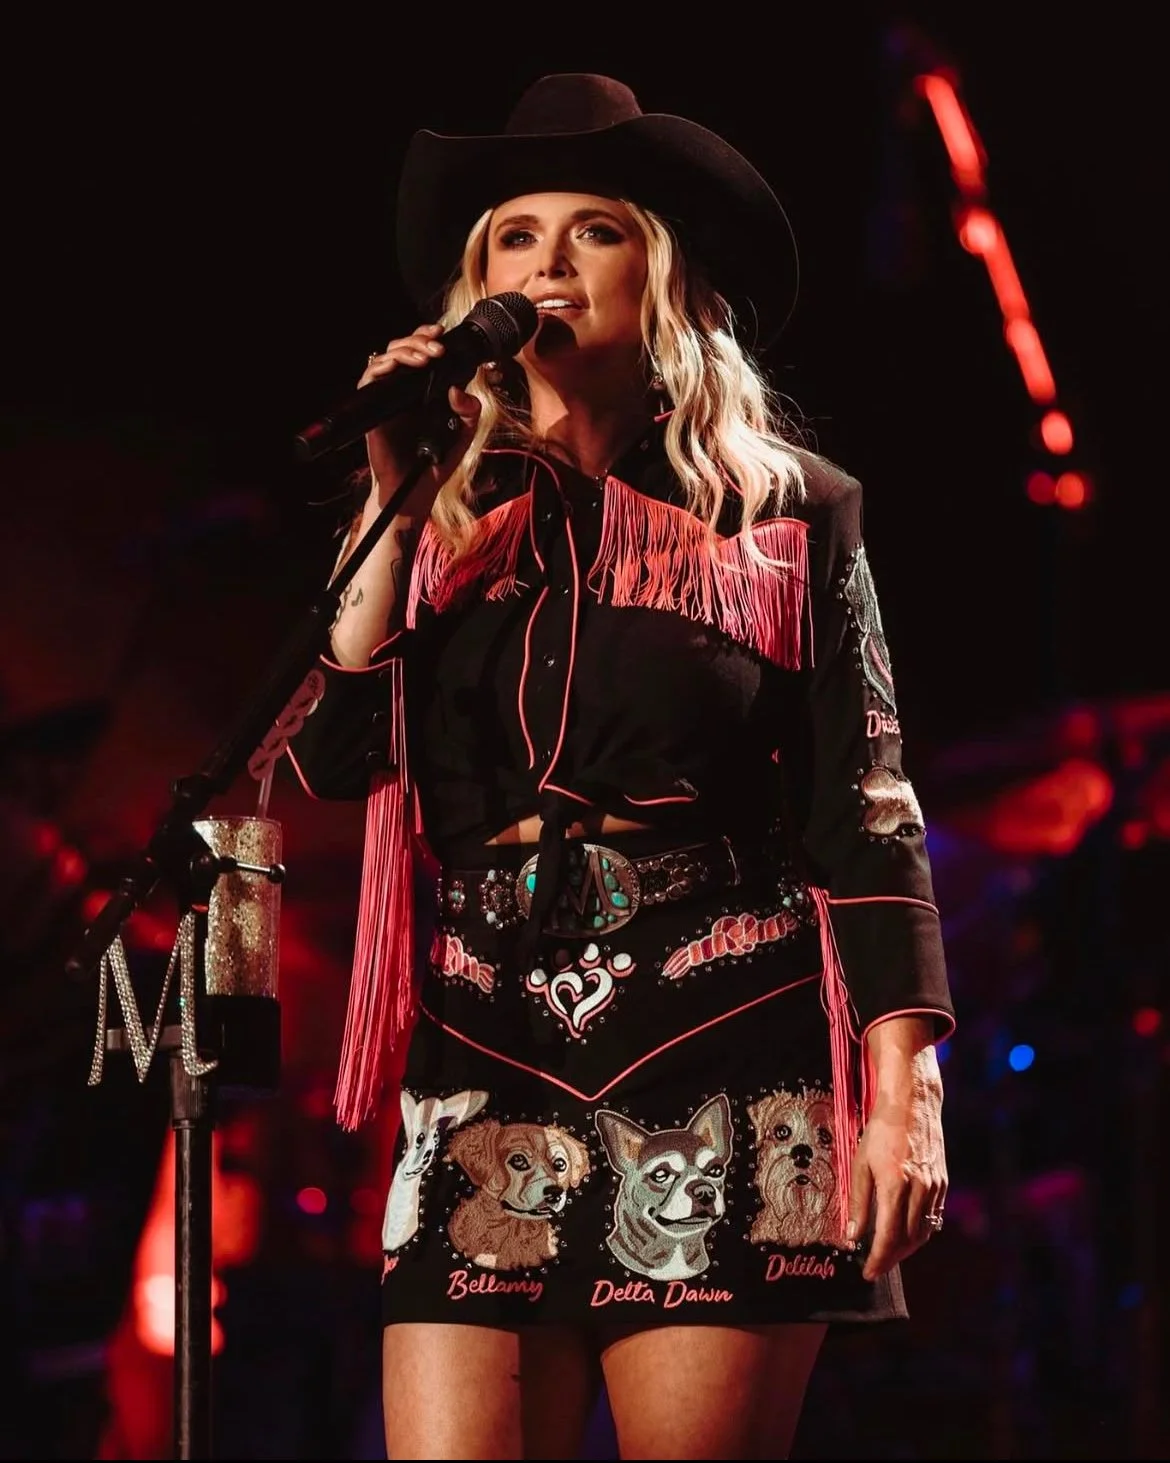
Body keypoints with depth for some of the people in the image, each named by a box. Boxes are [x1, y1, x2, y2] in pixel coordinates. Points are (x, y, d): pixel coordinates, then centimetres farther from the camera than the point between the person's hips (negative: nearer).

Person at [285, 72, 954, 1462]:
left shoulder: (785, 511, 7)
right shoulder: (432, 515, 15)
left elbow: (863, 814, 1)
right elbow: (332, 756, 1)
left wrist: (908, 1081, -9)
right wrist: (393, 505, -1)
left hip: (722, 1077, -2)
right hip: (483, 1082, 2)